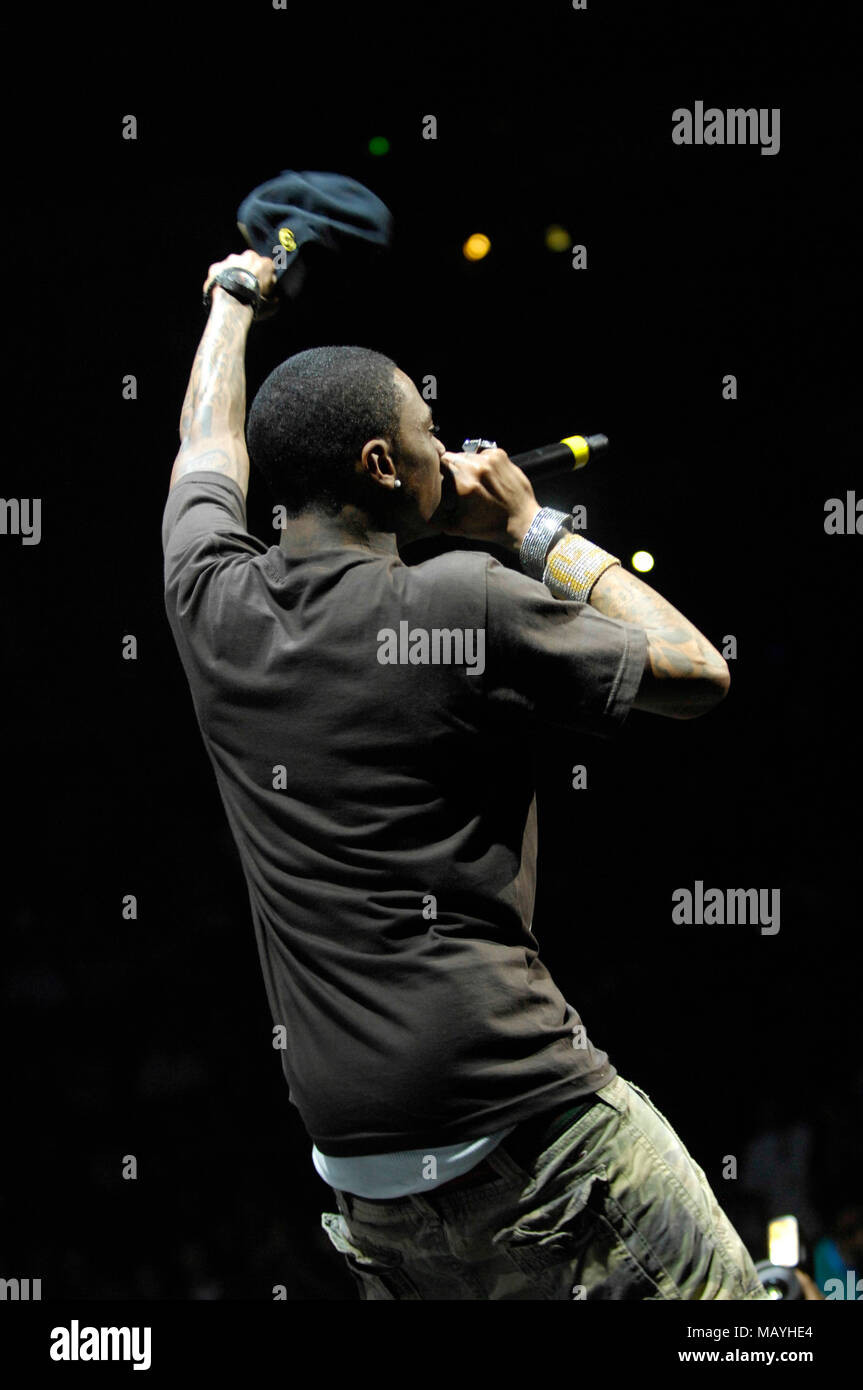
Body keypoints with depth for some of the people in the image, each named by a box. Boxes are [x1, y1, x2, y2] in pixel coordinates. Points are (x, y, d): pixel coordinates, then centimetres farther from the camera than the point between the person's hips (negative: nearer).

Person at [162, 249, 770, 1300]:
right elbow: (698, 675, 5)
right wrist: (535, 530, 13)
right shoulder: (466, 610, -8)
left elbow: (209, 441, 30)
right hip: (525, 1123, -7)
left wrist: (234, 297, 48)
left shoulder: (216, 605, 7)